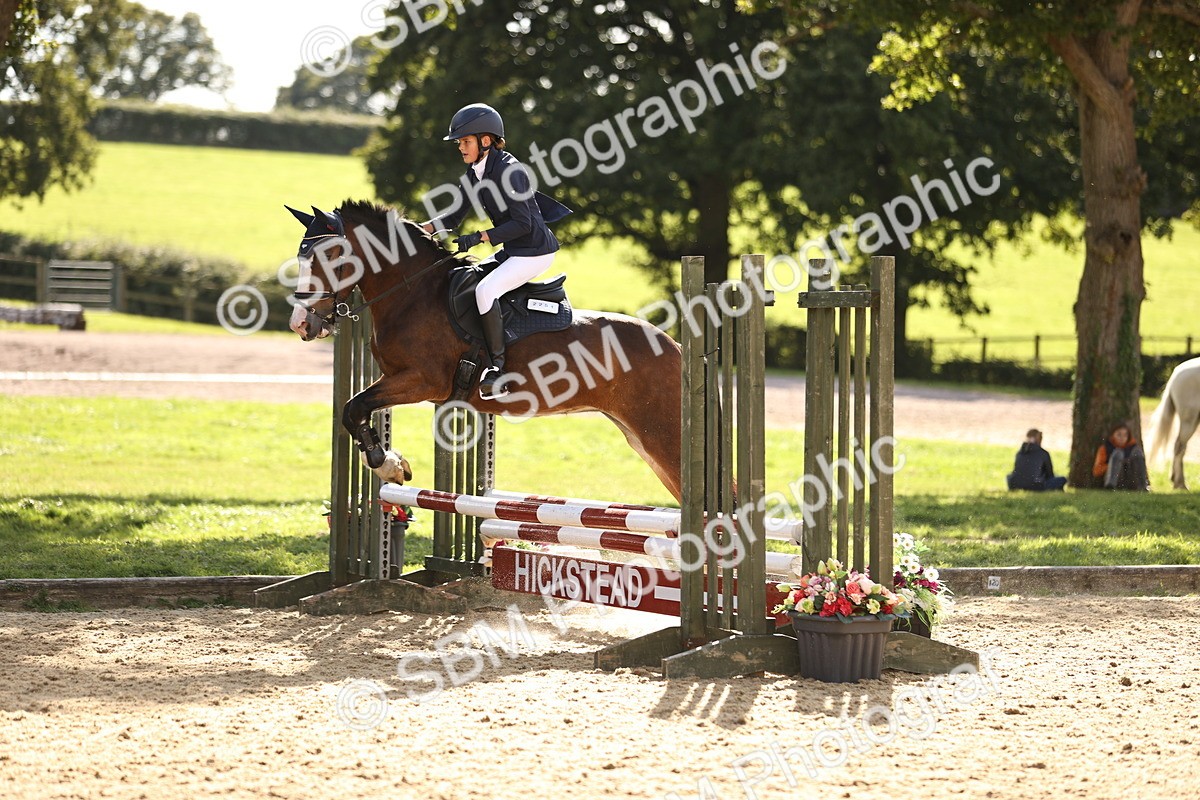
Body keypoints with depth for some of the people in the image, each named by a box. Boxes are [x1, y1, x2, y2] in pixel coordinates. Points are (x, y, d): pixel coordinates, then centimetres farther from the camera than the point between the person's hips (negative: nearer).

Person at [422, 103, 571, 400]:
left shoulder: (507, 170, -20)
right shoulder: (475, 173, 8)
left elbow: (523, 223, -23)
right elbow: (455, 217, 11)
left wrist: (479, 238, -25)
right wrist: (422, 229, -5)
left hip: (535, 251, -10)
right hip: (511, 251, 10)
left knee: (485, 289, -27)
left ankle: (497, 367, -23)